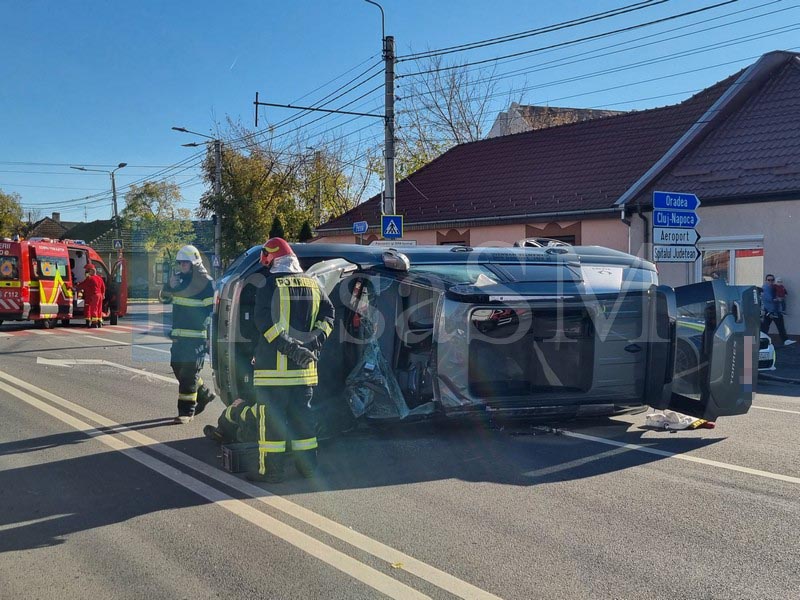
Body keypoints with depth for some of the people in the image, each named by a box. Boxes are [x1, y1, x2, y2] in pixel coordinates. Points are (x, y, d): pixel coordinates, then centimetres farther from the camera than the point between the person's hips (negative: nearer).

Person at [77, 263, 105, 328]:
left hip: (93, 295, -7)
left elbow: (82, 285, -7)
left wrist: (77, 287, 10)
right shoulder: (100, 278, 11)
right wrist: (103, 295, 24)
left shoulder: (89, 279, -12)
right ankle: (99, 322, 15)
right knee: (99, 309, 11)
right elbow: (103, 288, 16)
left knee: (94, 309, -3)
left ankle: (94, 322, -4)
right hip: (99, 295, 7)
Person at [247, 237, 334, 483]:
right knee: (302, 412, 15)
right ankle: (308, 465, 21)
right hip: (305, 365, 6)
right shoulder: (313, 285, 10)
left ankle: (271, 469, 2)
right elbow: (328, 314, 7)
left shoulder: (270, 285, -8)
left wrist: (289, 346, -20)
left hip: (274, 364, -6)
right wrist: (316, 339, -1)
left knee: (271, 415, 0)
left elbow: (263, 320, -18)